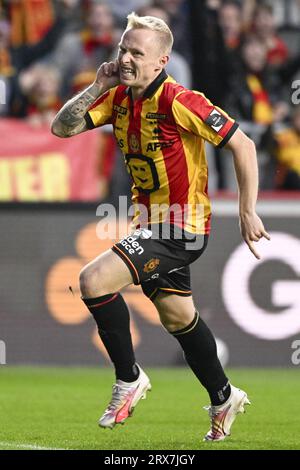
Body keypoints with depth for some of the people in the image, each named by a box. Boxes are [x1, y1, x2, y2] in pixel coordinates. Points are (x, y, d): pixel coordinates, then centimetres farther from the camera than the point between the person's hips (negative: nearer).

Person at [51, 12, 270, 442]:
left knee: (94, 281, -22)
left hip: (181, 228, -9)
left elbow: (242, 144, -18)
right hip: (151, 223, 9)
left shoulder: (178, 101, -21)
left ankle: (129, 378, -4)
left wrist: (248, 212, -18)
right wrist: (97, 87, -10)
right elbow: (62, 128, 2)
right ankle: (224, 399, 40)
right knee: (178, 317, 21)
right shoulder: (119, 98, 2)